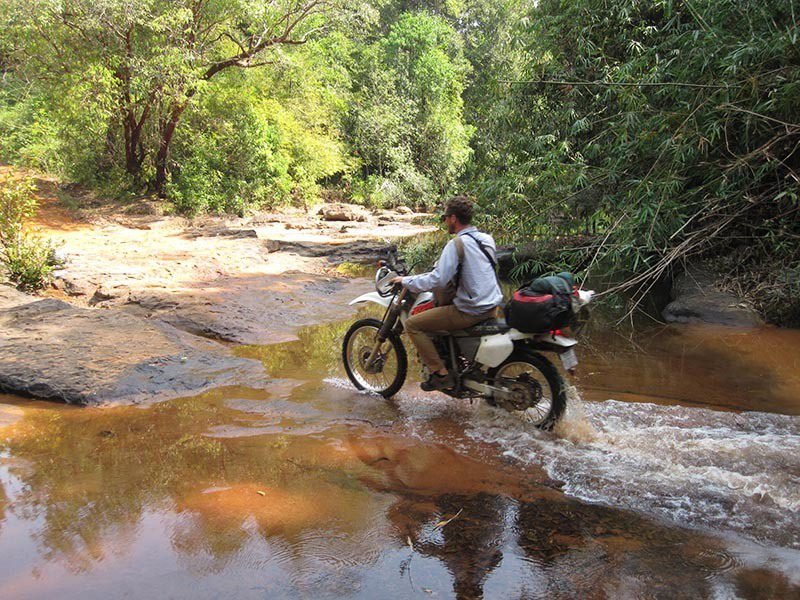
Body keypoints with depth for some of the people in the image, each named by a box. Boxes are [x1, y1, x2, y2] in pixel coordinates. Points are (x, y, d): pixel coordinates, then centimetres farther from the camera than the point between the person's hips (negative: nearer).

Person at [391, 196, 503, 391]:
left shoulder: (457, 243, -16)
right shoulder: (487, 238, 8)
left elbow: (438, 280, -22)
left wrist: (406, 281, -9)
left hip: (471, 312, -9)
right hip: (492, 307, 9)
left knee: (412, 324, -3)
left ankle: (440, 374, -4)